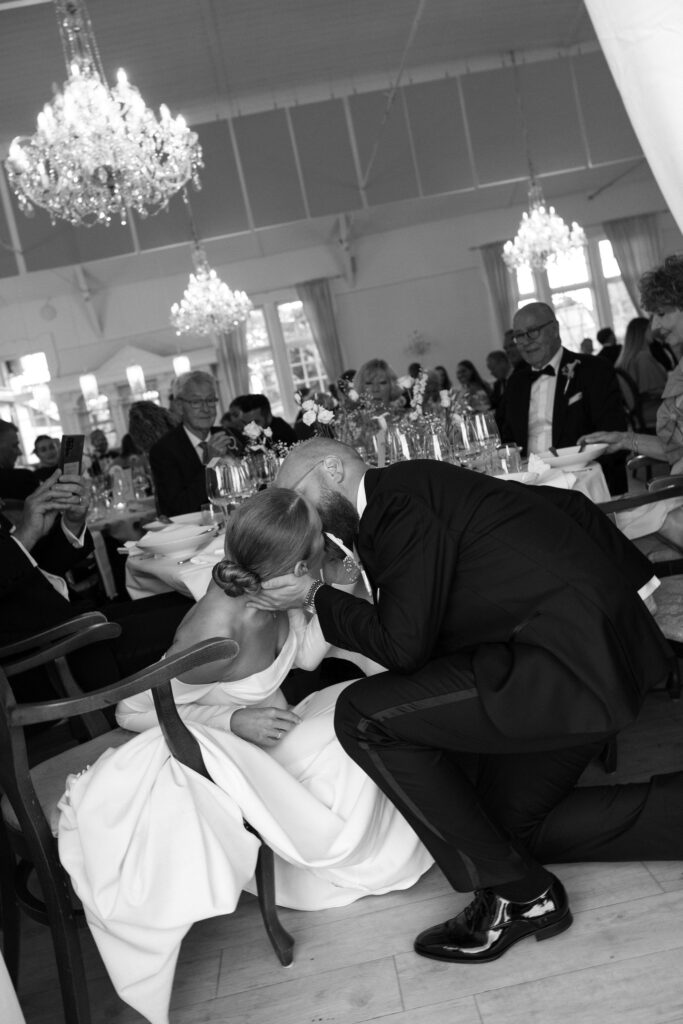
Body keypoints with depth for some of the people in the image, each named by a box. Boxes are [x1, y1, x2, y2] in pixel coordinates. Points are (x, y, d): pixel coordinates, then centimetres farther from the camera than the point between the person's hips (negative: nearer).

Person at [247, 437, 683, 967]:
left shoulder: (398, 494, -12)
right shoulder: (431, 486, 16)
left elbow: (403, 646, -17)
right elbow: (567, 504, 20)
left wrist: (316, 596, -3)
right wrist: (629, 579, 25)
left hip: (569, 659, -10)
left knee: (364, 716, -13)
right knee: (512, 822, 18)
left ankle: (519, 895, -2)